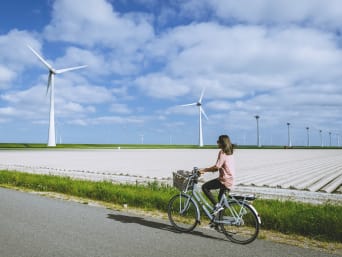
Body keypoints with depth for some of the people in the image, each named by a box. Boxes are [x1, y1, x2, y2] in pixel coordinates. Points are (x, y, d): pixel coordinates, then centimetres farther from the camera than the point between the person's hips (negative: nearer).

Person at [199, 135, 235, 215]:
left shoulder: (222, 152, -16)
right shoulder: (230, 152, 13)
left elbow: (217, 167, -21)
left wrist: (204, 170, -13)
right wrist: (207, 169, 14)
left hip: (225, 180, -10)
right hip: (230, 180, 10)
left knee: (205, 187, -6)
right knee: (221, 198, 23)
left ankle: (217, 205, -8)